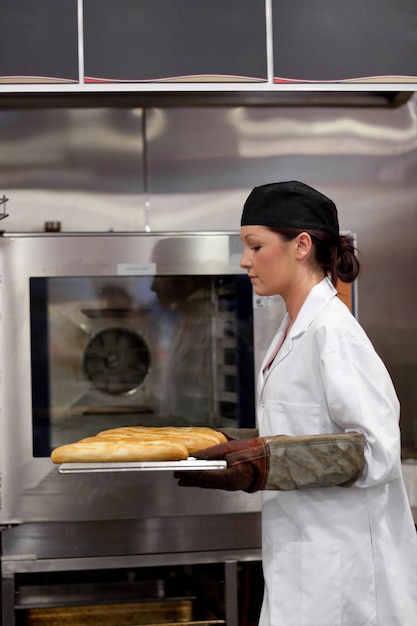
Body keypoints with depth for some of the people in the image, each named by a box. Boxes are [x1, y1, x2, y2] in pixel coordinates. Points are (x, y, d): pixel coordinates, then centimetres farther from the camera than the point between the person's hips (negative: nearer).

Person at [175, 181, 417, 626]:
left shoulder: (332, 331, -16)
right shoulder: (294, 330, 10)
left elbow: (376, 452, -21)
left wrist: (262, 464, -25)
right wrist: (230, 447, 5)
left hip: (340, 568, -8)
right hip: (302, 559, 8)